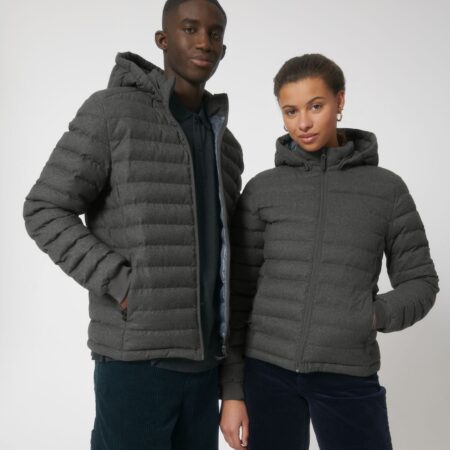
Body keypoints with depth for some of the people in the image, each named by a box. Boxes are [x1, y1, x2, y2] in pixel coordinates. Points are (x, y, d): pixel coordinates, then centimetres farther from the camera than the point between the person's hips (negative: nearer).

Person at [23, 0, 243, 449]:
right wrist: (121, 286, -16)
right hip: (137, 354, -6)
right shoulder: (113, 110, -5)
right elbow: (45, 211, -8)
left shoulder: (225, 144, 15)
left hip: (202, 357, 7)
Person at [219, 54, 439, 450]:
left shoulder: (387, 189, 1)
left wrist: (372, 316, -12)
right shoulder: (262, 190, 2)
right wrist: (232, 389, 0)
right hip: (268, 371, 1)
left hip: (349, 377, 0)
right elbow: (238, 294, 3)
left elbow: (420, 282, 7)